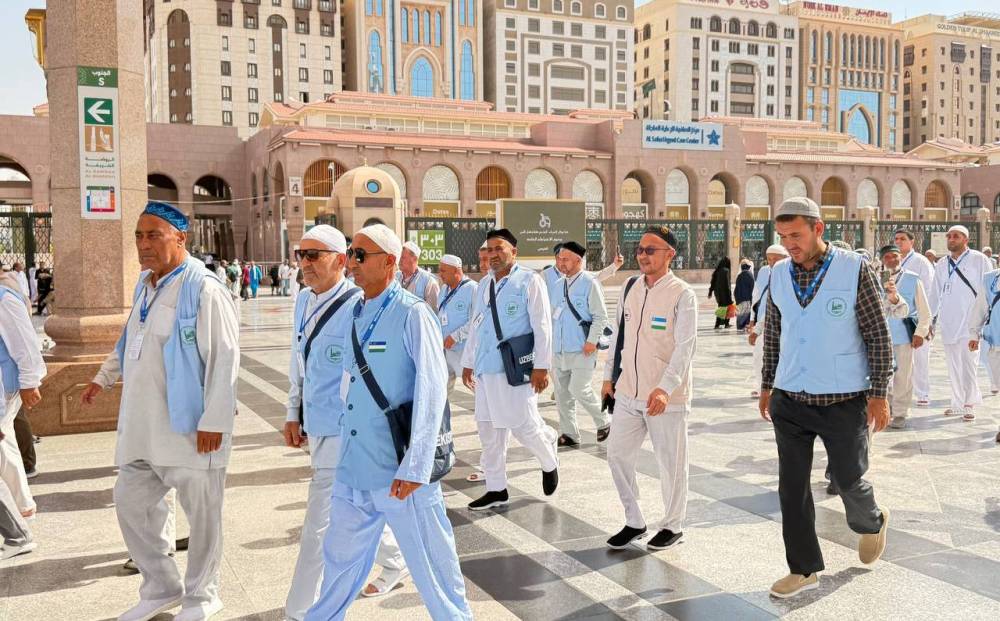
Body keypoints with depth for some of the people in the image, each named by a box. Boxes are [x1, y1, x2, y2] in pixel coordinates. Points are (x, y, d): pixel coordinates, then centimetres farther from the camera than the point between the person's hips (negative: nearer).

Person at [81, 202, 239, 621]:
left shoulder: (204, 291, -15)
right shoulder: (145, 285, 12)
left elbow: (224, 359, -19)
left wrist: (214, 421, -21)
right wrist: (103, 378, 29)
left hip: (189, 427, -8)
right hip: (143, 425, 9)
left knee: (201, 513, 6)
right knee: (130, 503, 15)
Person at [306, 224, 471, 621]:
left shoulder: (411, 314, -12)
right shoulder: (354, 314, 8)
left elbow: (431, 391, -16)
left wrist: (414, 467, -18)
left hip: (399, 471, -7)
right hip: (352, 468, 7)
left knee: (430, 562, 7)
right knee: (340, 557, 21)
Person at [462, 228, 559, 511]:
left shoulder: (528, 281, -6)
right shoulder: (484, 284, 13)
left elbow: (542, 326, -10)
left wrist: (541, 366, -15)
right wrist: (468, 362, 18)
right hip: (486, 369, 7)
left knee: (524, 426, -4)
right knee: (489, 430, 10)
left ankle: (549, 465, 27)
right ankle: (496, 489, 22)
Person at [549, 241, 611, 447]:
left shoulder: (589, 284, -7)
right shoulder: (556, 286, 13)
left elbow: (601, 316, -9)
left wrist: (592, 341, -16)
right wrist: (549, 343, 16)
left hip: (582, 350, -7)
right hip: (559, 350, 7)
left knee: (578, 389, -11)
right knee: (562, 393, 8)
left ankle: (603, 422, 13)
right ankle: (569, 434, 19)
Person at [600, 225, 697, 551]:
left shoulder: (682, 295, -12)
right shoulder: (629, 288, 7)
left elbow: (684, 347, -18)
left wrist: (665, 388, -29)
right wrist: (610, 376, 15)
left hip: (666, 397, -6)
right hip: (628, 392, 6)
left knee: (670, 464, 8)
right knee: (617, 456, 10)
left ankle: (672, 526, 28)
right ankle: (634, 521, 28)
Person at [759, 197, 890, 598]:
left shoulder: (855, 271, -9)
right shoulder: (779, 275, 2)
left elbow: (878, 335, -7)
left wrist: (879, 394, -9)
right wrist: (767, 385, 15)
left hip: (844, 401, -3)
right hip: (790, 401, 4)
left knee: (848, 480, 10)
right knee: (792, 487, 5)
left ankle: (872, 524, 44)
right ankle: (804, 569, 20)